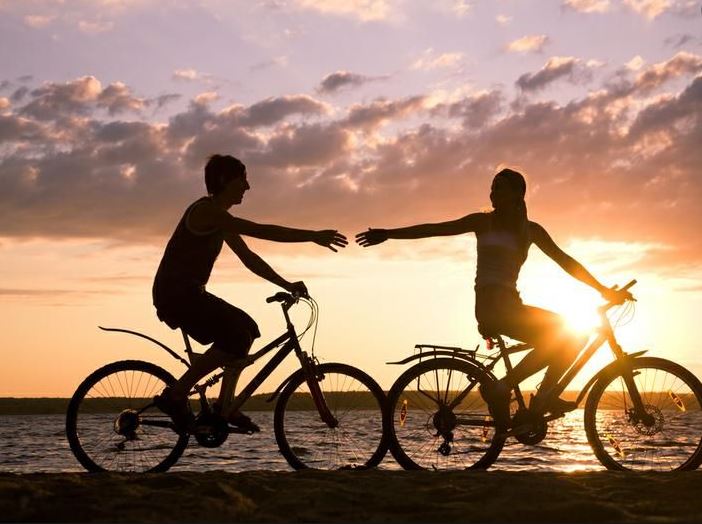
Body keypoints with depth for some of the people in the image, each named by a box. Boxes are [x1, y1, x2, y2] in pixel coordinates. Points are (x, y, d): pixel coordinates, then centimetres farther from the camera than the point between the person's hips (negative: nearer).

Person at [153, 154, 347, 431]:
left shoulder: (220, 217, 16)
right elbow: (262, 231, -23)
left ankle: (225, 406, 11)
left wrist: (286, 285, 9)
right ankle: (175, 395, -14)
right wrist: (313, 236, -23)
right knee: (237, 336, -20)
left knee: (245, 329, 12)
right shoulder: (206, 211, -15)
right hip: (175, 293, -11)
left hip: (188, 294, 11)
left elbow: (248, 257, 17)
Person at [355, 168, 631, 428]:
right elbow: (434, 229, -2)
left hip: (510, 305, 6)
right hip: (491, 304, -6)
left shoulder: (531, 230, 14)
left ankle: (543, 398, 3)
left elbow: (564, 260, 14)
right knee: (562, 331, -22)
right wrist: (388, 233, -10)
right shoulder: (484, 222, 3)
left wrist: (603, 290, 10)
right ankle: (500, 387, -21)